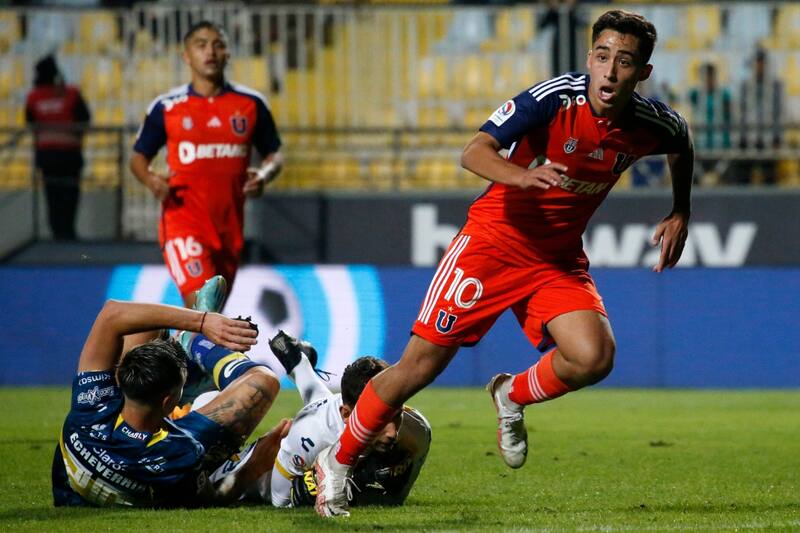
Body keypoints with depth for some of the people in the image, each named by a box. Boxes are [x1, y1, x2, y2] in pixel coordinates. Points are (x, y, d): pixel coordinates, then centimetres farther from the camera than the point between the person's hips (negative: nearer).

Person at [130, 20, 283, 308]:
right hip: (184, 220, -4)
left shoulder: (251, 104, 6)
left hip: (230, 225, 4)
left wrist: (264, 175, -9)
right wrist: (150, 180, -13)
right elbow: (138, 157, 9)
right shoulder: (166, 107, 0)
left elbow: (274, 154, 15)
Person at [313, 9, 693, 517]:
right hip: (496, 239, -4)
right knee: (422, 364, -5)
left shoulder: (653, 123, -8)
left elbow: (683, 145, 18)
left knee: (594, 357, -22)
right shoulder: (554, 98, -22)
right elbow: (474, 152, -31)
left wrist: (680, 214, 11)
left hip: (560, 257, 4)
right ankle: (338, 461, 16)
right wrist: (522, 176, -49)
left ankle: (512, 397, 11)